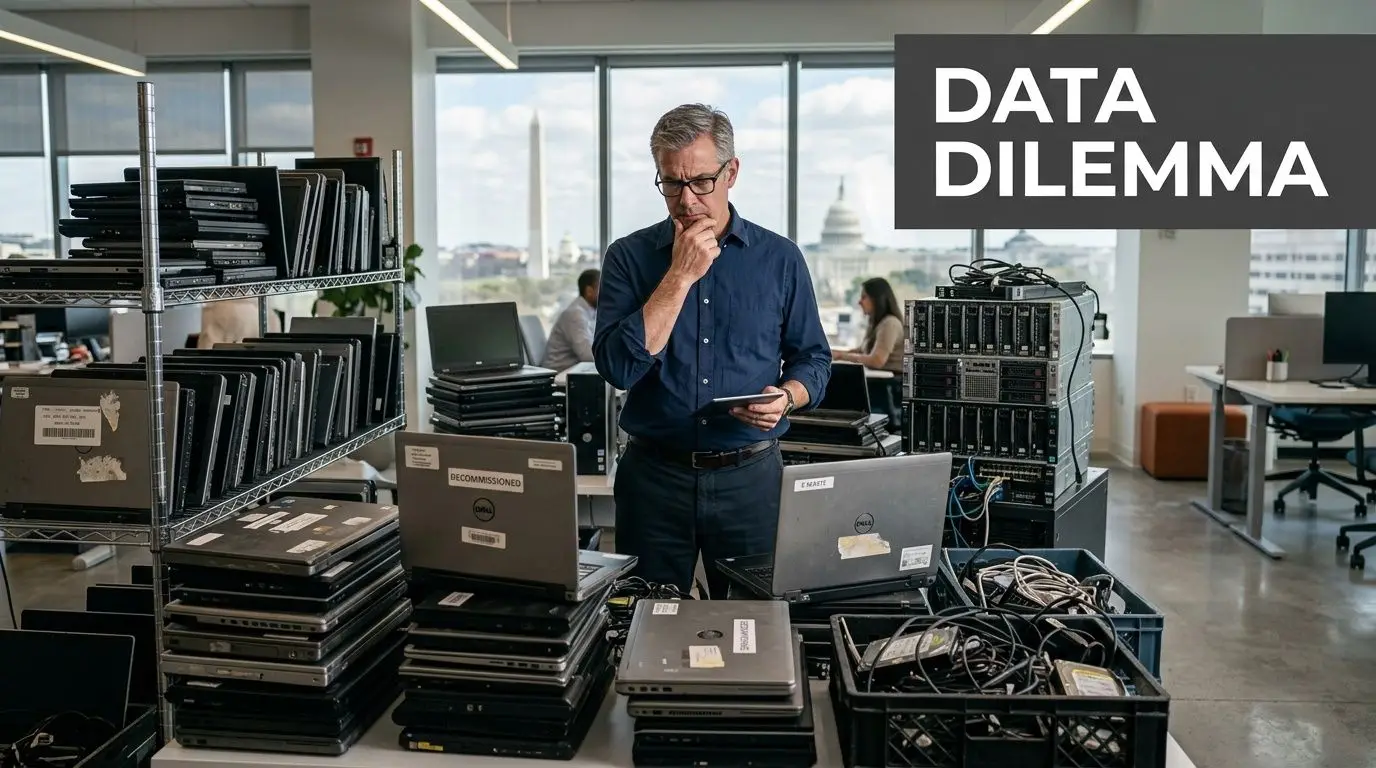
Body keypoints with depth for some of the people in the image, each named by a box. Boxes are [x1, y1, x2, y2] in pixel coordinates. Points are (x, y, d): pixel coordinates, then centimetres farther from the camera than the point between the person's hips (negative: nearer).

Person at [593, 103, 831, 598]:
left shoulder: (780, 259, 3)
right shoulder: (629, 256, 0)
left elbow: (812, 359, 9)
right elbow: (618, 366, -13)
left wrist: (785, 398, -12)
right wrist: (679, 276, -15)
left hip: (750, 477, 1)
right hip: (654, 476, 0)